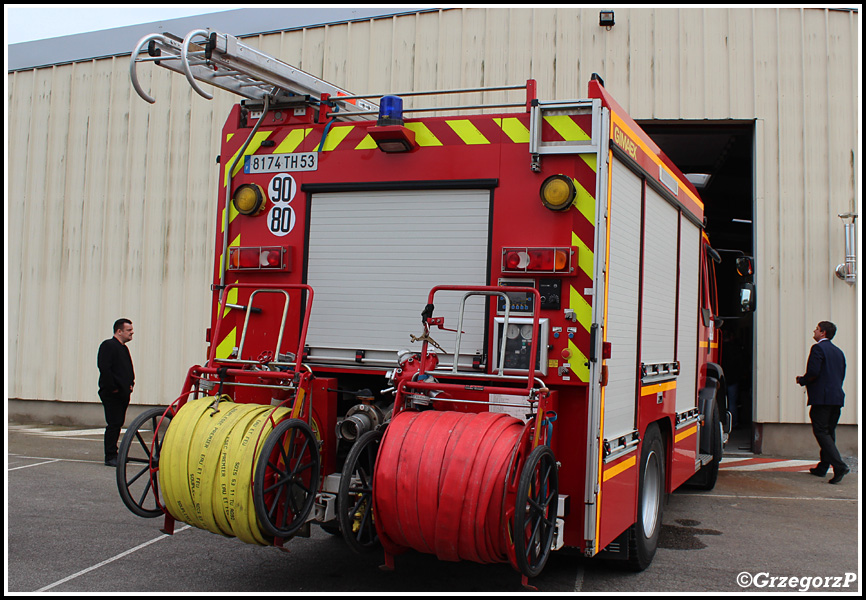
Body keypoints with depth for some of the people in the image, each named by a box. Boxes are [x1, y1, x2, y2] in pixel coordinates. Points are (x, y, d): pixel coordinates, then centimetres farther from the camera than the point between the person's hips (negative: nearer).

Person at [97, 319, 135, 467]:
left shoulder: (124, 348, 20)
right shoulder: (108, 345, -10)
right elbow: (104, 368, -20)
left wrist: (131, 383, 12)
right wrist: (112, 387, -19)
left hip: (123, 393, 9)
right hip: (111, 394, -9)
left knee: (118, 424, 13)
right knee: (114, 424, -8)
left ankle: (113, 454, 21)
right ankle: (110, 457, -3)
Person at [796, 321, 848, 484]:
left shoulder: (818, 348, -8)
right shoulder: (838, 351, 17)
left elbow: (813, 373, -18)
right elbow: (841, 376, 18)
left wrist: (802, 380, 3)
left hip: (821, 397, -8)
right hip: (837, 398, 8)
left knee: (821, 432, -7)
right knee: (829, 432, 13)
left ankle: (839, 466, -20)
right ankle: (822, 467, 20)